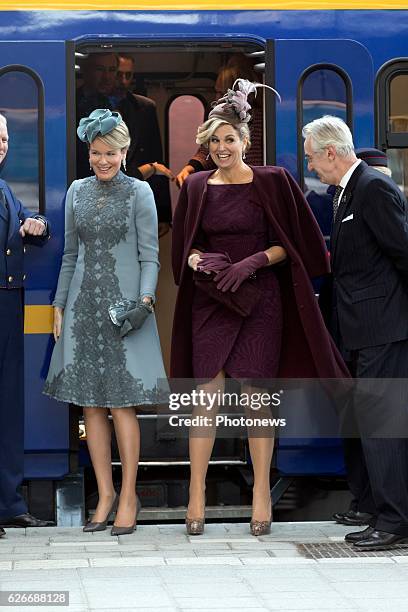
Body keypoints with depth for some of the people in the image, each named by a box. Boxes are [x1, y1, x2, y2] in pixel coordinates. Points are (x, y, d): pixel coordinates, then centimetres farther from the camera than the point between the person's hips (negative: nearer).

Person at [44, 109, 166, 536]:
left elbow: (149, 256, -2)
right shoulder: (77, 192, 11)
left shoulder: (139, 192, 0)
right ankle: (105, 494, 11)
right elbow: (70, 255, 15)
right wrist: (59, 305, 11)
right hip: (83, 305, 4)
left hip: (123, 305, -4)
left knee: (121, 403, -6)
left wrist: (145, 297, -16)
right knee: (90, 404, 4)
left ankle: (128, 496, 2)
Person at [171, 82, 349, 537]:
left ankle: (262, 492, 7)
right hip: (211, 301, 2)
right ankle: (197, 494, 2)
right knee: (208, 393, -2)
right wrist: (200, 261, -8)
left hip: (260, 300, -2)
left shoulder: (272, 182, -1)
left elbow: (291, 243, 0)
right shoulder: (197, 187, 7)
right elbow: (184, 245, 14)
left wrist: (254, 262, -14)